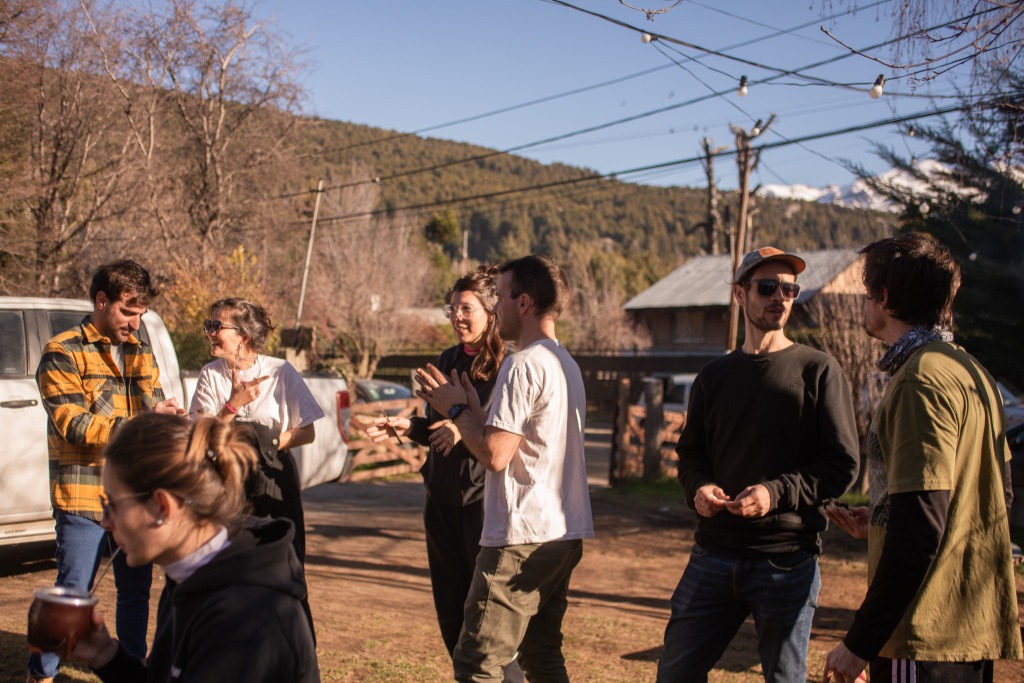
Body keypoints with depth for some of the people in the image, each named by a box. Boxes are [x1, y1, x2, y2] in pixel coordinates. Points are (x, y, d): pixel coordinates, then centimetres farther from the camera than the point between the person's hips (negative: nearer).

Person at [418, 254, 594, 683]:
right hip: (563, 535, 10)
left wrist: (457, 410, -5)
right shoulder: (566, 365, 16)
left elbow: (494, 455, -19)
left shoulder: (524, 365, -15)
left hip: (522, 539, -10)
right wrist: (473, 410, 15)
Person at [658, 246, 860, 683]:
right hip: (714, 554, 4)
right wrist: (698, 487, -6)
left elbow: (843, 464, -5)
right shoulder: (713, 376, 11)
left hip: (788, 560, -3)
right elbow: (690, 452, 17)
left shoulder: (818, 371, -1)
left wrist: (777, 492, -19)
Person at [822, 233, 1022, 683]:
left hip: (929, 634, -9)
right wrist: (879, 521, 18)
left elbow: (920, 527, -22)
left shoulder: (921, 380, -17)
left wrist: (860, 643, -19)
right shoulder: (970, 371, 12)